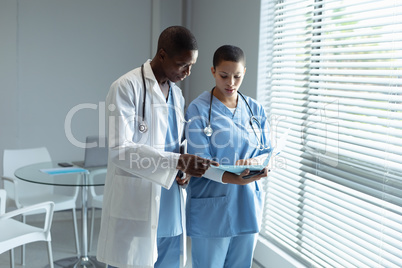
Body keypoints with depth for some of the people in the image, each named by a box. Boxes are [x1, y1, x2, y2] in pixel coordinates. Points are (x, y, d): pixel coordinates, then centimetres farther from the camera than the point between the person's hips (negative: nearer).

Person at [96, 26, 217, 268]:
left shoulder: (177, 94, 13)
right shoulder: (127, 87, -11)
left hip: (170, 211, 7)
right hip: (135, 210, -7)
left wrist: (185, 166, -1)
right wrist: (178, 162, -25)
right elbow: (119, 149, -19)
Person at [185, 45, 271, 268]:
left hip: (247, 205, 5)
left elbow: (267, 151, 9)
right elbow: (200, 161, -13)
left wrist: (255, 162, -15)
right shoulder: (199, 109, -8)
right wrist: (233, 179, -29)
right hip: (212, 209, -4)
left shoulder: (255, 109, 7)